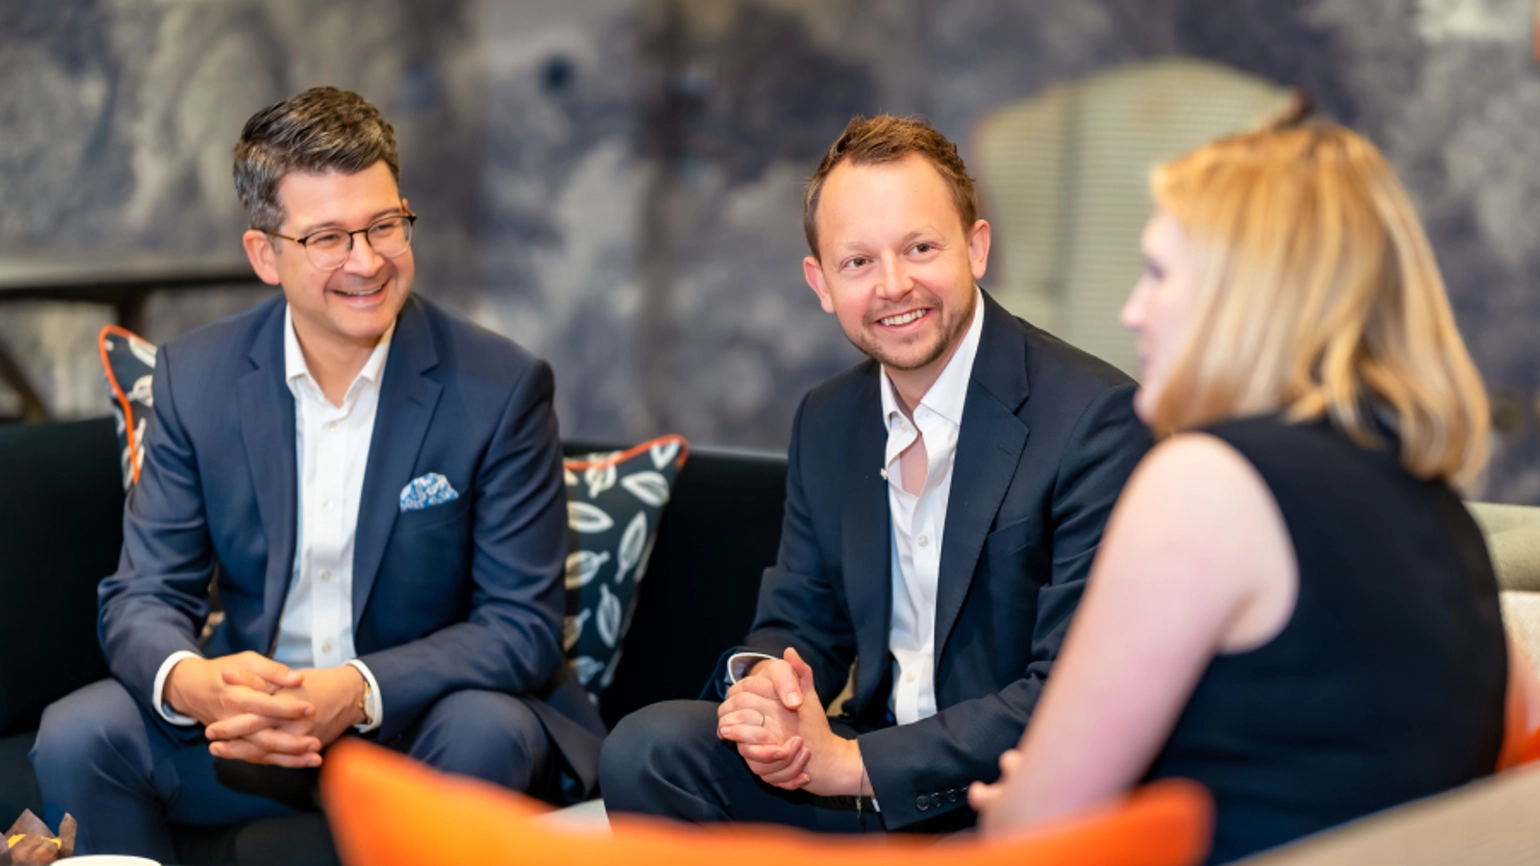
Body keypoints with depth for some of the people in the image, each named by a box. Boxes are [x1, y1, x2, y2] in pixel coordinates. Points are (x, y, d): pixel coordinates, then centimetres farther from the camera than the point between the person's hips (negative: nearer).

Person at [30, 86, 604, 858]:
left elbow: (523, 625, -12)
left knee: (487, 732, -34)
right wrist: (190, 682, -27)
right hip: (247, 726, 2)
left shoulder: (501, 388, -11)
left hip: (420, 718, -2)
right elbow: (144, 594, -1)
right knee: (76, 736, -22)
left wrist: (357, 693, -30)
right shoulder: (196, 379, -1)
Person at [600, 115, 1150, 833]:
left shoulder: (1097, 418, -16)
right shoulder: (826, 421, 8)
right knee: (646, 749, -15)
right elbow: (801, 619, 15)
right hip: (865, 755, 6)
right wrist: (761, 682, -11)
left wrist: (854, 763, -21)